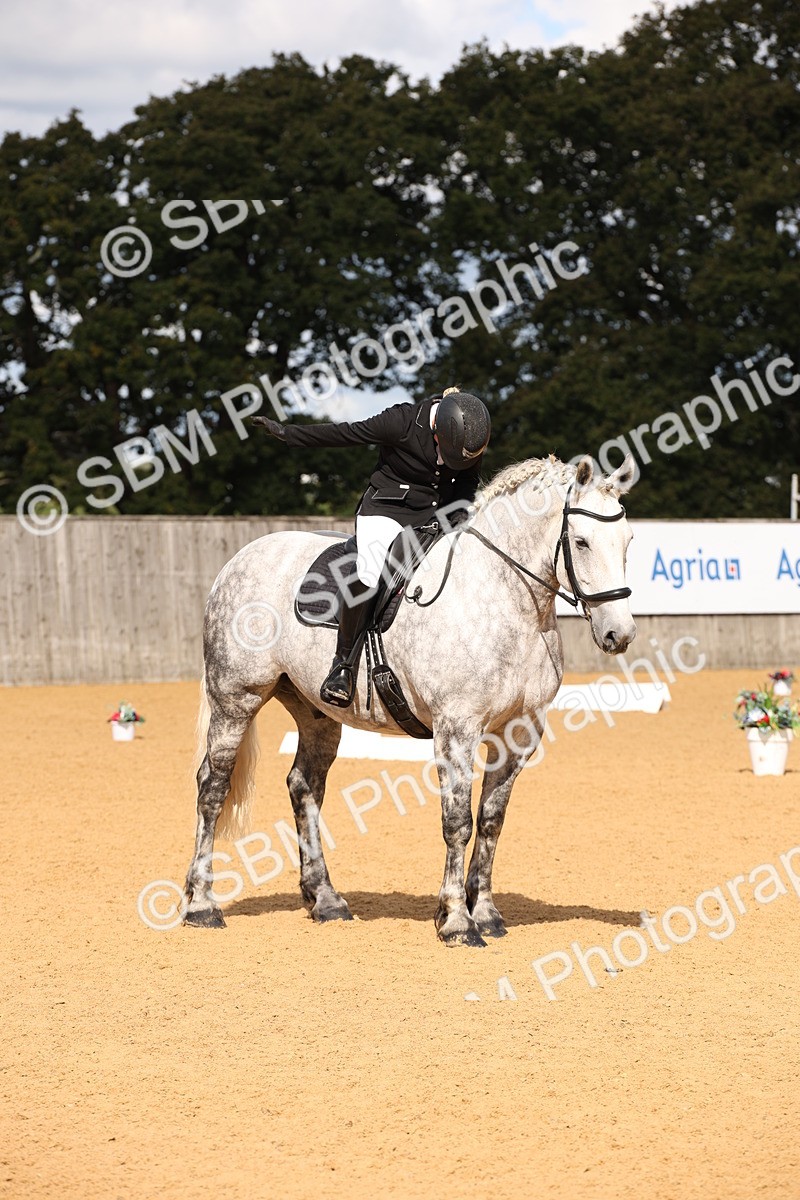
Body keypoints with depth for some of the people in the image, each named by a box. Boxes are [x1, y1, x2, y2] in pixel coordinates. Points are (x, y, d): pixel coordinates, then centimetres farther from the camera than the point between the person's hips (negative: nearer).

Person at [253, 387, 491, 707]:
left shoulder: (473, 436, -9)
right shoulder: (402, 422, -21)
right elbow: (346, 433, -12)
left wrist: (460, 511, -11)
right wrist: (288, 433, -8)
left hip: (438, 514, 5)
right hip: (386, 510, -5)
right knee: (368, 573, -30)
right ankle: (344, 663, -19)